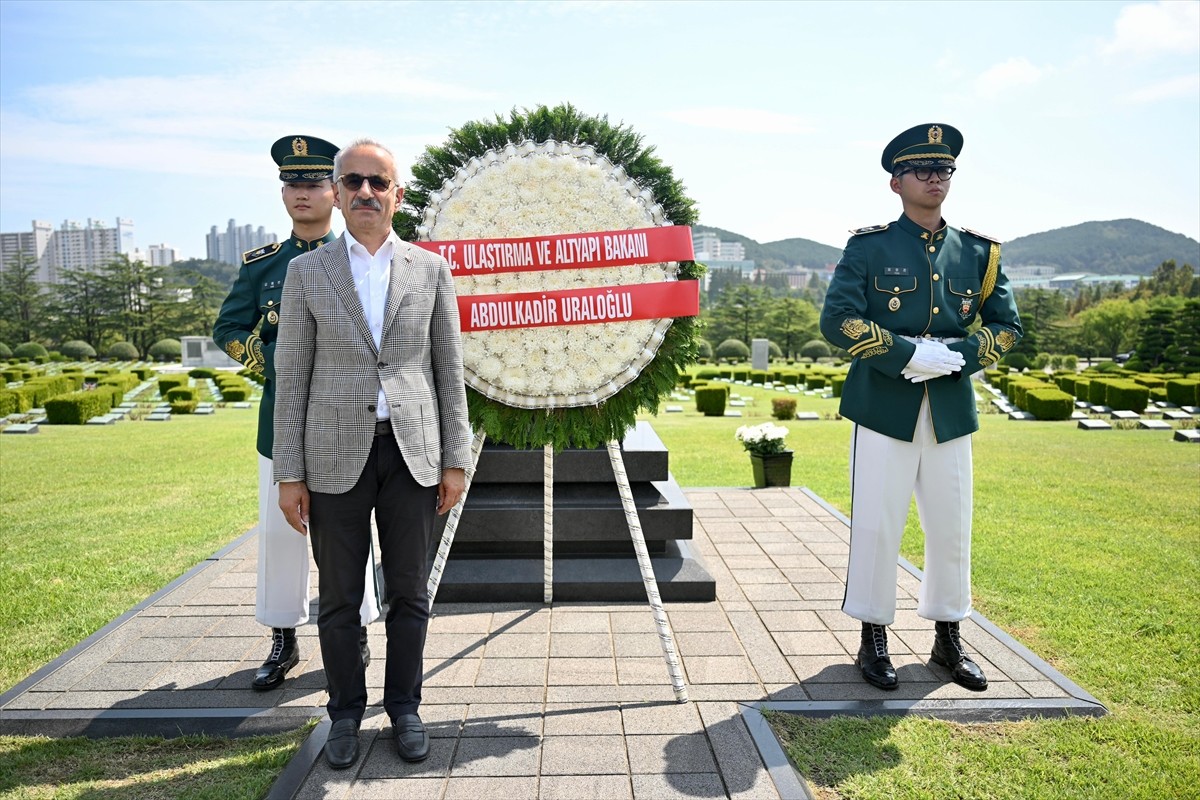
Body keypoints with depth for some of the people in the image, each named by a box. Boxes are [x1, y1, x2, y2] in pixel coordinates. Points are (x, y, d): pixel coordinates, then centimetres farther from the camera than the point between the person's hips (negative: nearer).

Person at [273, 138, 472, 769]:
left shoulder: (431, 270, 4)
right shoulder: (306, 272, 2)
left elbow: (449, 370, 4)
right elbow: (292, 377, 1)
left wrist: (455, 460, 0)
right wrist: (288, 475, -2)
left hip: (413, 453, 1)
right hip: (337, 456, 0)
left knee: (408, 592, 10)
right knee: (339, 597, 9)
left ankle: (403, 706, 28)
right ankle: (346, 712, 28)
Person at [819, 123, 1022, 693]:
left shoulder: (978, 253, 10)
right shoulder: (869, 247, 0)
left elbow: (1007, 325, 11)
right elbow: (837, 319, -9)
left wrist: (955, 357, -8)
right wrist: (910, 355, -16)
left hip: (951, 409, 4)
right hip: (884, 406, -3)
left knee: (951, 526, 10)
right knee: (876, 525, 1)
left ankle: (948, 638, 27)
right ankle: (874, 638, 17)